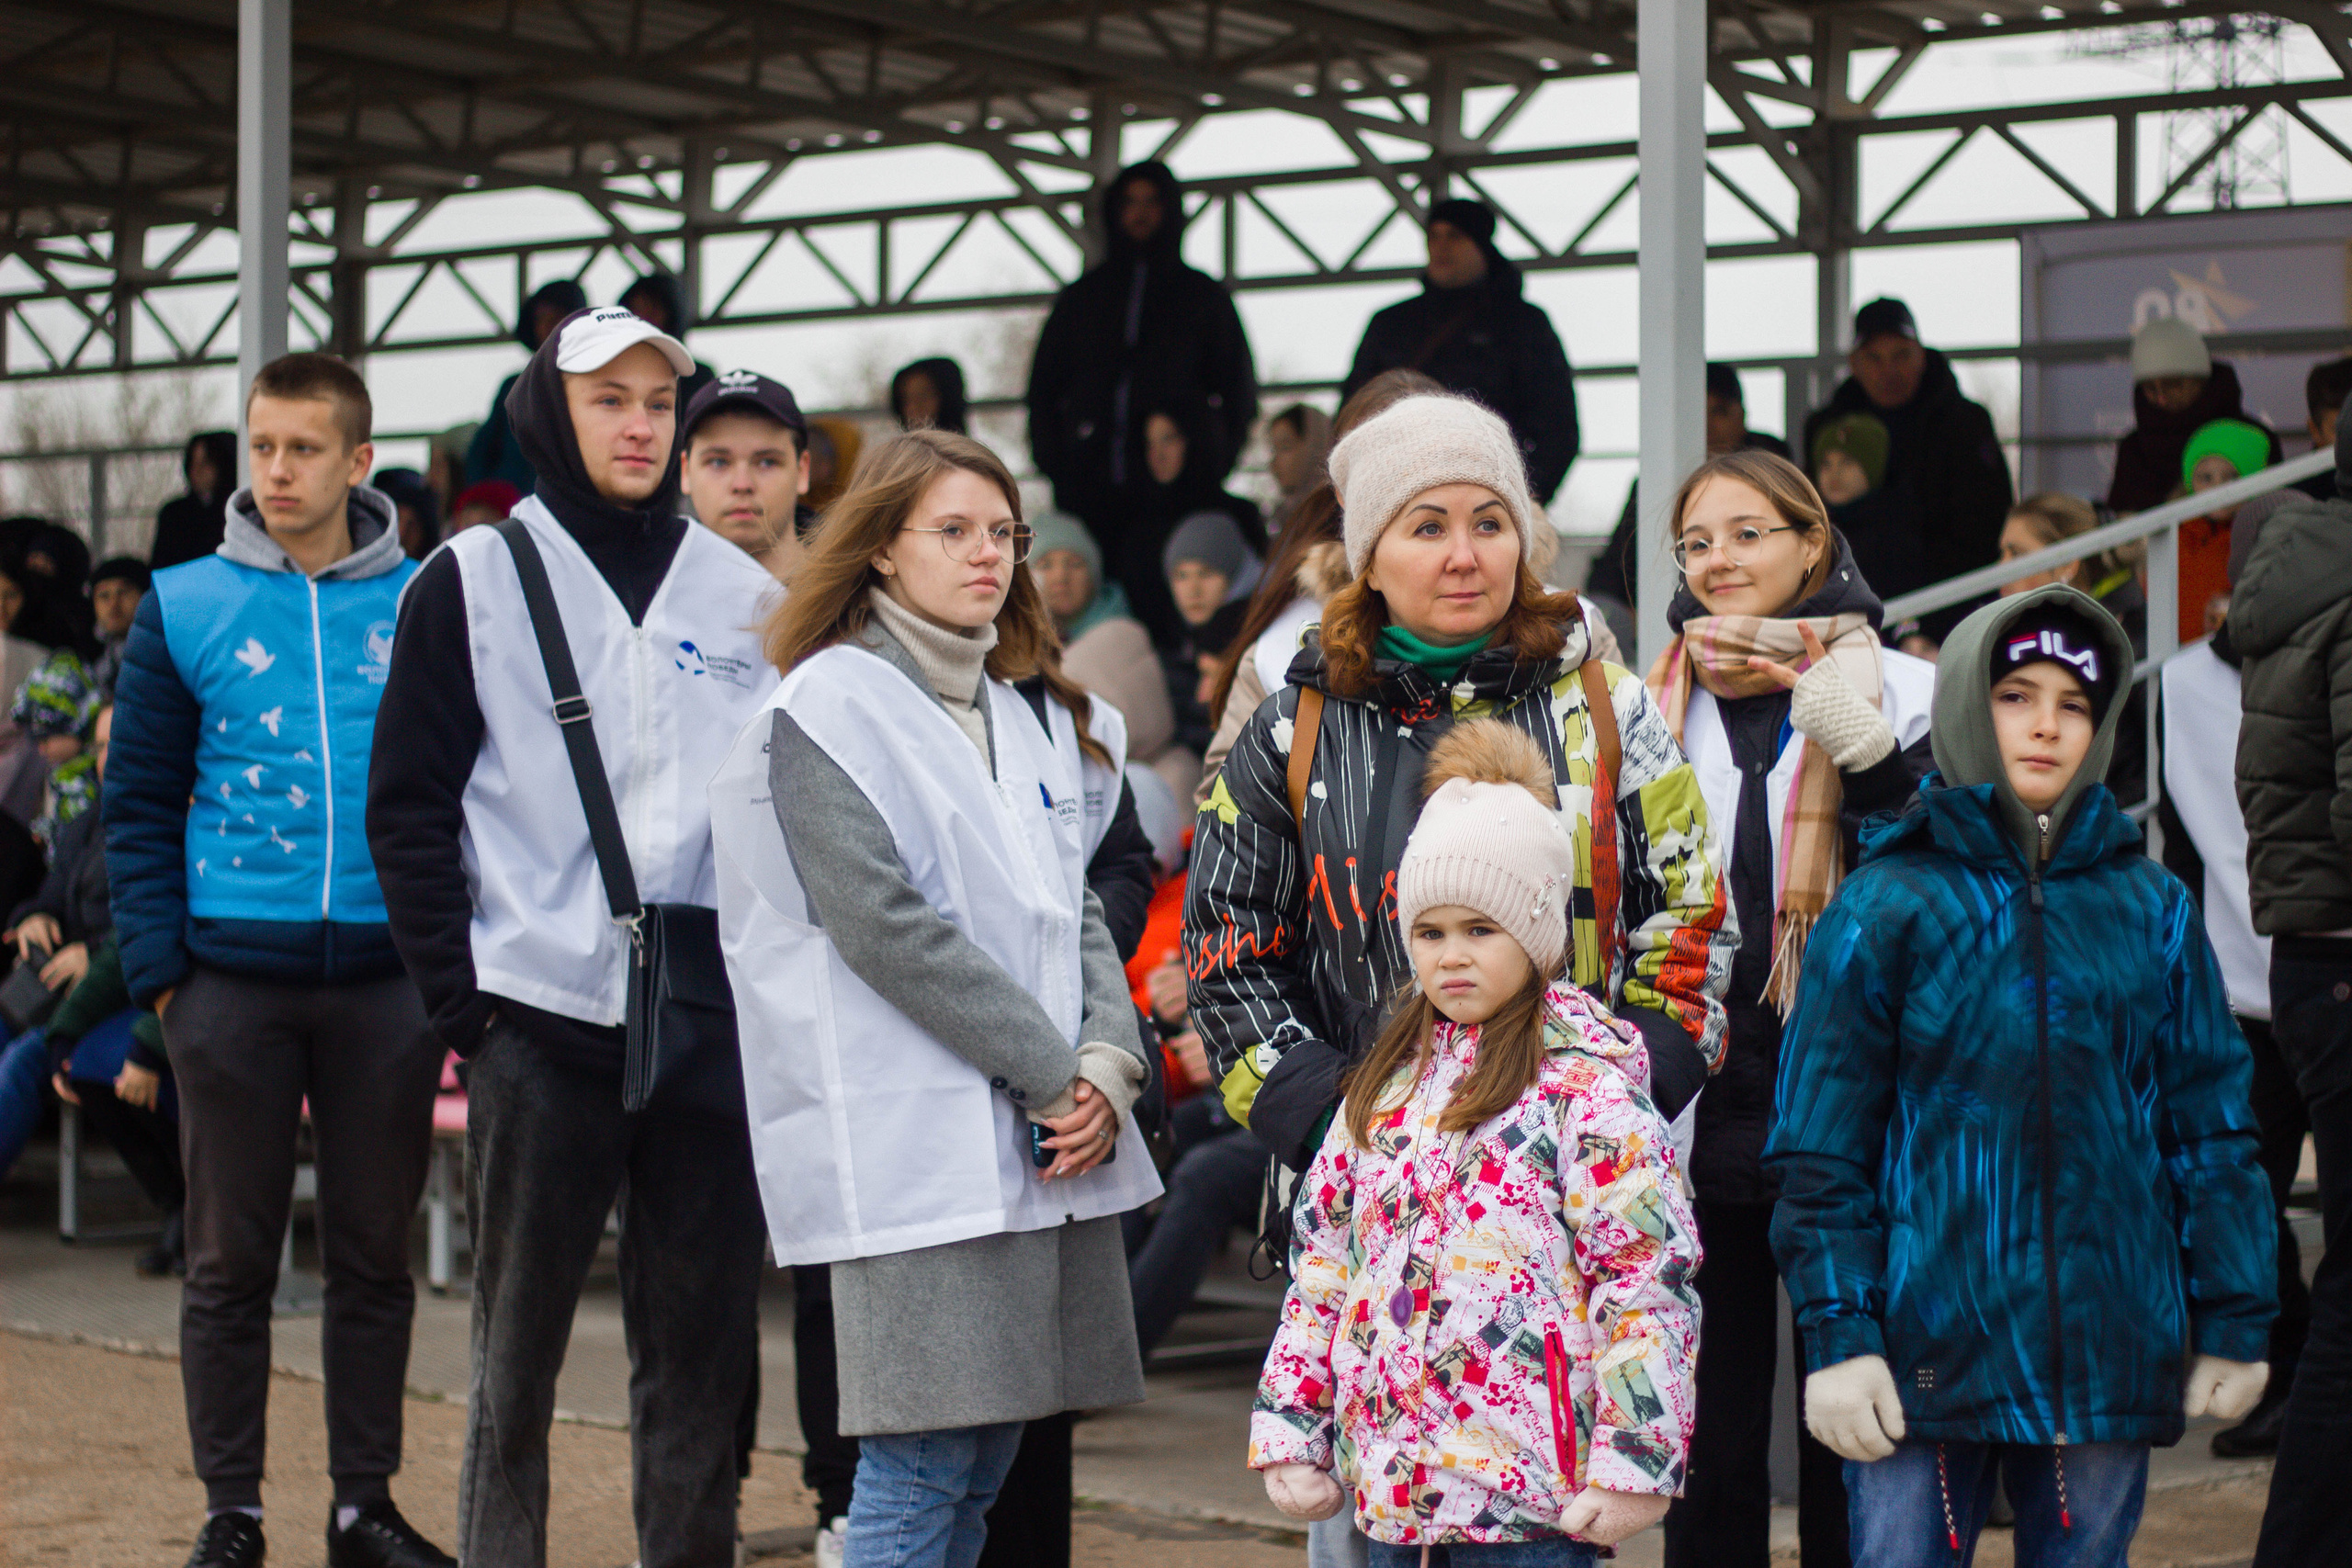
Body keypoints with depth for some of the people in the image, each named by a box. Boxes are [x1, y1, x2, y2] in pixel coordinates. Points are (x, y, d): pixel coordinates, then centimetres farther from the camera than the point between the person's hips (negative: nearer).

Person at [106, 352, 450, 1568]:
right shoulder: (184, 607, 2)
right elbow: (141, 802, 4)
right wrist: (157, 966, -4)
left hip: (389, 977, 1)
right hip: (235, 979, 0)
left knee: (374, 1253, 9)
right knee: (229, 1261, 5)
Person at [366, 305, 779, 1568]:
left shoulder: (743, 592, 10)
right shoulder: (473, 583, 3)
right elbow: (409, 810, 0)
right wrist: (459, 1001, -7)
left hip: (710, 1024, 3)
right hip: (541, 1023, -2)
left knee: (701, 1347, 6)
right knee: (519, 1347, 4)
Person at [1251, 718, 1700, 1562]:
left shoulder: (1583, 1081, -6)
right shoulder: (1390, 1079, 14)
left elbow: (1647, 1272, -11)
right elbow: (1323, 1256, 18)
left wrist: (1631, 1460, -16)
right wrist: (1292, 1427, 13)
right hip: (1389, 1482, 7)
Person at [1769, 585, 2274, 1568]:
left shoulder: (2152, 908, 8)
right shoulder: (1883, 910, -1)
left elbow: (2210, 1126, 11)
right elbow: (1821, 1148, -1)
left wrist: (2233, 1320, 9)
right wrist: (1839, 1333, -7)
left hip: (2110, 1346, 3)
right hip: (1929, 1342, -2)